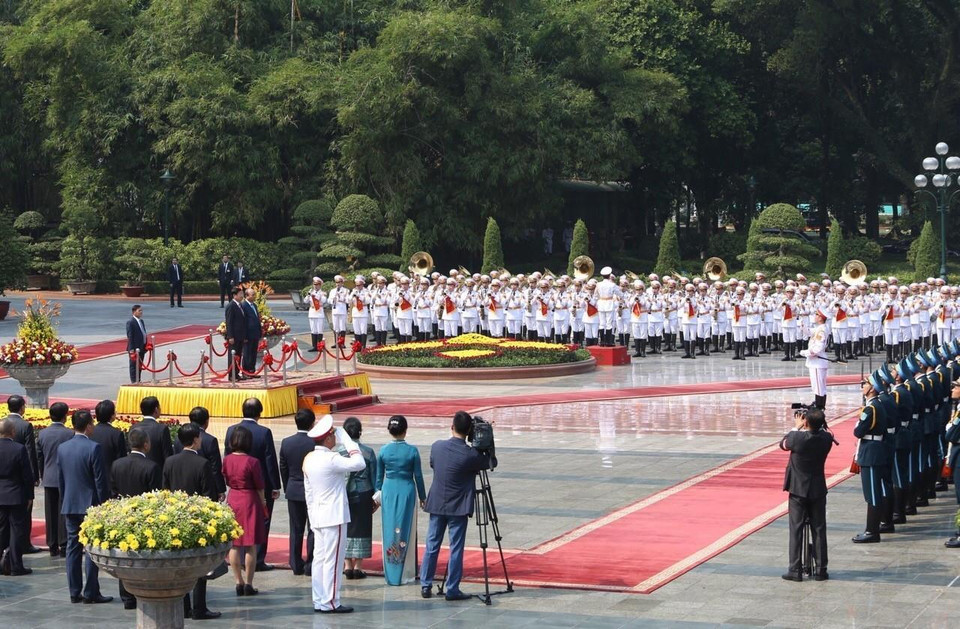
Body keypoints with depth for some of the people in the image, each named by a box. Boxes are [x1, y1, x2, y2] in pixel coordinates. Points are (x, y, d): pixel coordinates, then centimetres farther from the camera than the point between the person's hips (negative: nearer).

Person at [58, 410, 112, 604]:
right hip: (90, 505, -6)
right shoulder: (93, 448, -14)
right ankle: (90, 593, 1)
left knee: (73, 548, 10)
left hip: (69, 506, 6)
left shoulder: (62, 448, 4)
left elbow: (61, 479, 10)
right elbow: (100, 480, -13)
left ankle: (75, 592, 12)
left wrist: (64, 501, 18)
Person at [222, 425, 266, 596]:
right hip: (250, 501, -4)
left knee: (234, 545, 10)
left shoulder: (226, 460, -2)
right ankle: (248, 584, 3)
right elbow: (260, 487, -6)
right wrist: (263, 504, 8)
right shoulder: (252, 462, -14)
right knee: (251, 546, 2)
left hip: (232, 500, 4)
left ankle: (239, 582, 12)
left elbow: (226, 481, 9)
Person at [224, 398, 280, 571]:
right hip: (262, 485, -4)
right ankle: (258, 560, 7)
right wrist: (275, 486, -4)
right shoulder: (264, 433, -15)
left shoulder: (232, 430, -4)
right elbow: (271, 461, -12)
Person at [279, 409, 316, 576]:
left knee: (296, 530, 11)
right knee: (313, 529, 6)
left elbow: (283, 468, 4)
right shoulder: (315, 443, -16)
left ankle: (296, 565, 15)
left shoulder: (286, 442, -4)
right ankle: (310, 565, 8)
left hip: (293, 491, 4)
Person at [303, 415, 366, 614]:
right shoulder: (331, 459, -17)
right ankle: (329, 603, 0)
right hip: (334, 517, -8)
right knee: (332, 560, -3)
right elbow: (359, 463, -19)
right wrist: (347, 440, -10)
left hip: (317, 517, 9)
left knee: (319, 559, 10)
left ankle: (319, 601, 14)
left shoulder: (309, 459, 9)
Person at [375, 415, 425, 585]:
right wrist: (422, 497, 9)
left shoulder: (384, 450, -3)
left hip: (388, 491, 2)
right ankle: (404, 574, 8)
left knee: (389, 531, 9)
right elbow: (418, 476, -2)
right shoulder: (412, 451, -8)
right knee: (405, 531, 5)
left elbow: (379, 475, 6)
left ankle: (390, 573, 13)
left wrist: (378, 494, 19)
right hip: (407, 491, -2)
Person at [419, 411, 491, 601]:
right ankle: (452, 590, 4)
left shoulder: (437, 446, -4)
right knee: (456, 548, 2)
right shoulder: (470, 455, -16)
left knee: (431, 546, 11)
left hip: (436, 504, 4)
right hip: (458, 507, -4)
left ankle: (425, 586, 14)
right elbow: (488, 463, 1)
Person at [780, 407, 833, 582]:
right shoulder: (826, 439, -8)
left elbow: (783, 444, 4)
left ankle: (795, 570, 0)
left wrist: (796, 427, 11)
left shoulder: (797, 438, -17)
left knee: (796, 529, 2)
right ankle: (820, 570, 9)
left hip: (798, 490, -3)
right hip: (818, 490, 3)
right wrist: (820, 424, 8)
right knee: (819, 529, 7)